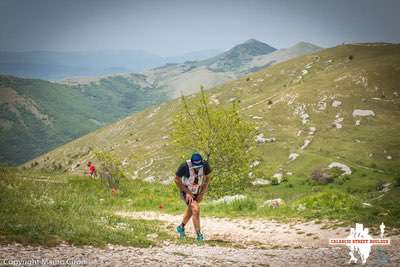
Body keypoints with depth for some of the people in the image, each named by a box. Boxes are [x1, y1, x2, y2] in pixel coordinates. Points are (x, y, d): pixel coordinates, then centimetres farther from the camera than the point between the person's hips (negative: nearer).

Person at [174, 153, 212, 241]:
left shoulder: (205, 165, -24)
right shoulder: (184, 166, -33)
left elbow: (208, 178, -4)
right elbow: (177, 180, -17)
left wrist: (202, 193, -9)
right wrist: (188, 193, -18)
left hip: (198, 192, 5)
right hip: (186, 191, -5)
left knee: (191, 209, 22)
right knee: (195, 209, -21)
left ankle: (181, 227, 46)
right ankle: (199, 235, -15)